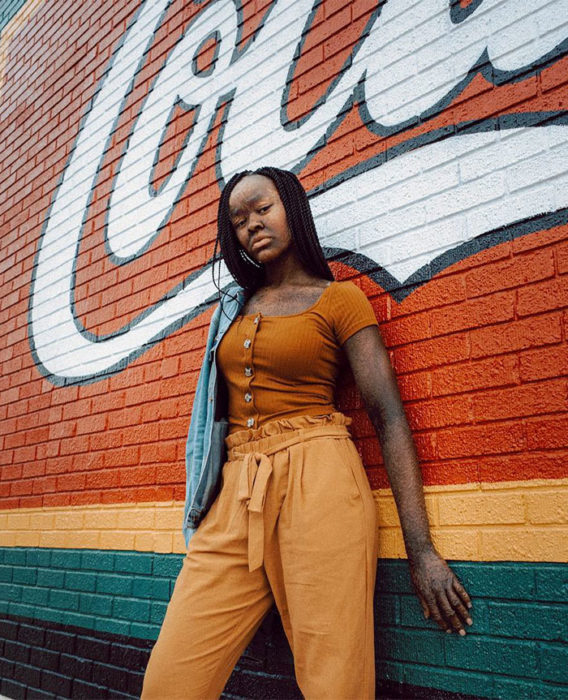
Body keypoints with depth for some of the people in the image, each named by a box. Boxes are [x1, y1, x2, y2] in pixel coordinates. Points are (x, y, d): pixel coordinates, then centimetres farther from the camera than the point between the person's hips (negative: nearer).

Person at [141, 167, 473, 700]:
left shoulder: (339, 299, 4)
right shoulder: (233, 309, 20)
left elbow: (389, 419, -3)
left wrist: (420, 549, -10)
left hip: (316, 481, -4)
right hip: (234, 495, 5)